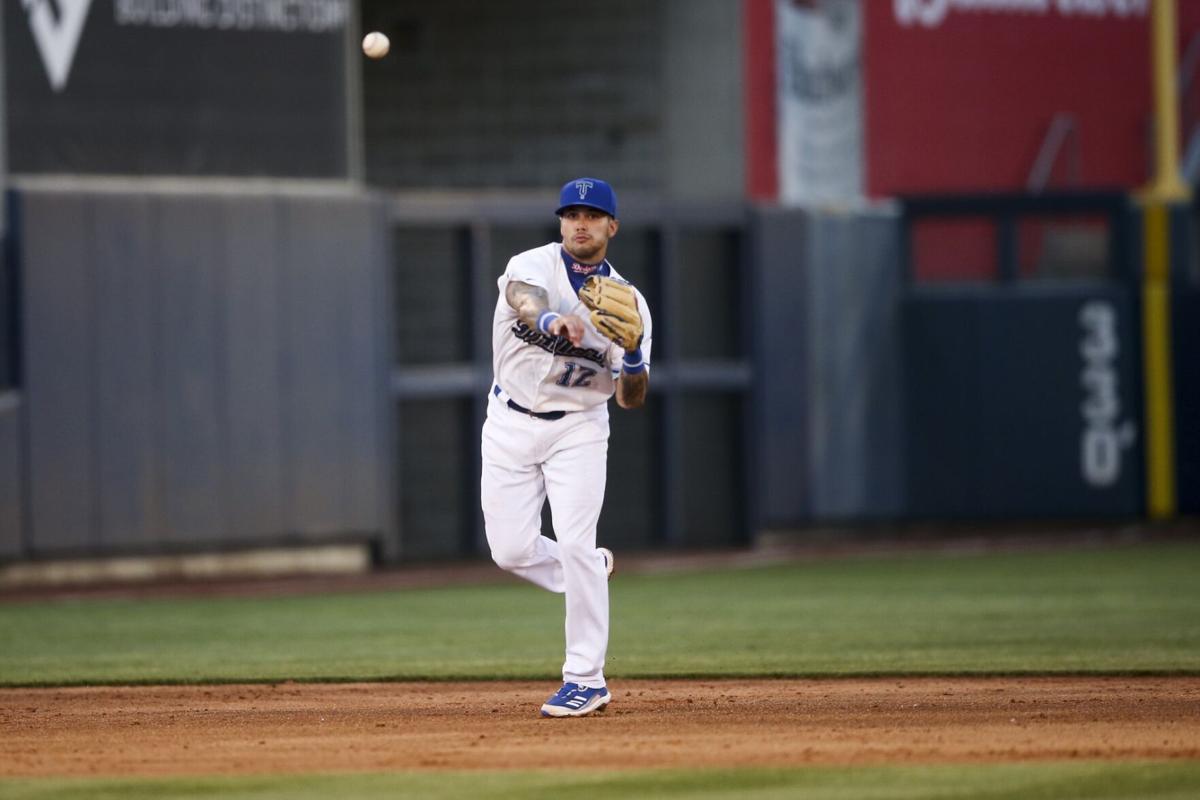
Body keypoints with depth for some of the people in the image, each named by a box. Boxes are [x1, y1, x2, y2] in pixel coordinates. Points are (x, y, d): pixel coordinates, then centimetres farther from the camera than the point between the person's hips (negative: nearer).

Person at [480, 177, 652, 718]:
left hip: (578, 428, -1)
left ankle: (585, 679, -8)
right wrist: (553, 320, -60)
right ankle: (591, 573, 30)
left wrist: (634, 355, -27)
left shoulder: (626, 302, -4)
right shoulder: (532, 266, -10)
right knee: (511, 550, -2)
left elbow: (631, 399, -6)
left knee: (576, 545, -14)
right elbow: (525, 298, -37)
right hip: (510, 426, 1)